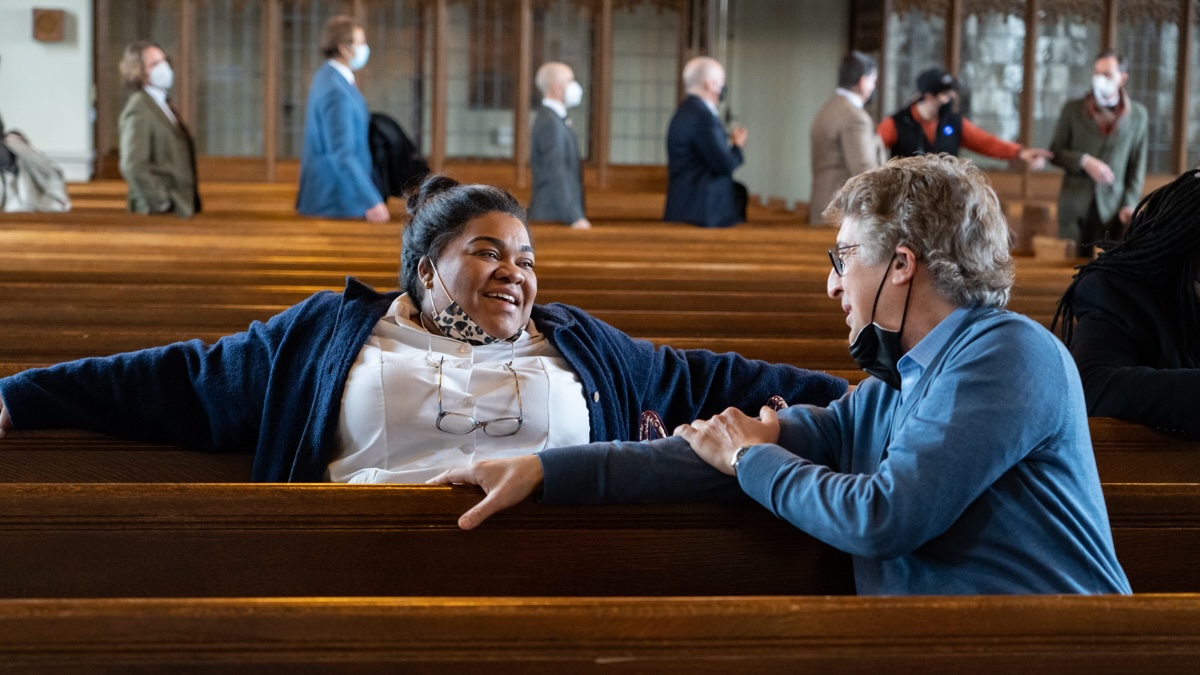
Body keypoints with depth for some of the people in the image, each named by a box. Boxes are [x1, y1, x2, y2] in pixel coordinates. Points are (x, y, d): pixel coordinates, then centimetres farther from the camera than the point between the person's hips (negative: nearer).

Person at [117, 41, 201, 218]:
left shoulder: (163, 105, 17)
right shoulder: (139, 108, -11)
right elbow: (133, 165, -21)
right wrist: (161, 202, -15)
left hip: (179, 209, 8)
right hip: (157, 213, -8)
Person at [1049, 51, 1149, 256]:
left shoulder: (1138, 114, 5)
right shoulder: (1073, 109, 5)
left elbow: (1137, 165, 5)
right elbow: (1055, 153, 5)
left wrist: (1130, 204, -5)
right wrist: (1084, 161, -13)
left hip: (1112, 208, 0)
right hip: (1075, 206, 1)